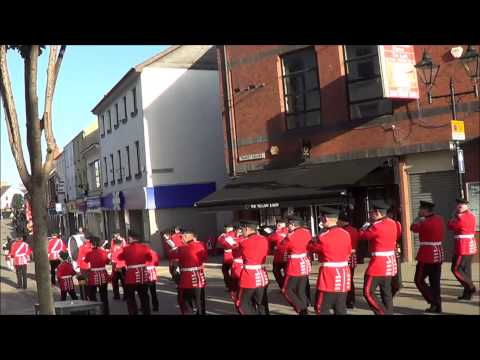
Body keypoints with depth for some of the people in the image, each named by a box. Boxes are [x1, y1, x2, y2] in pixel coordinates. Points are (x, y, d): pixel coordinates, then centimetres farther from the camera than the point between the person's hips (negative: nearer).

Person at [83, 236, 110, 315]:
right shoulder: (104, 252, -5)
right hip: (103, 276, 2)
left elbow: (86, 261, 11)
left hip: (93, 276, -2)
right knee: (104, 295, 13)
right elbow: (108, 262, 11)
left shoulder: (89, 253, -10)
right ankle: (106, 312, 17)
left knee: (92, 296, 10)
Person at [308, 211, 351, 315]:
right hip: (343, 274, 6)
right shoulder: (346, 234, 2)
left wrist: (311, 242, 25)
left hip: (329, 276, -6)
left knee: (322, 309, 1)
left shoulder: (323, 237, -15)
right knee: (341, 309, 12)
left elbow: (312, 248, 4)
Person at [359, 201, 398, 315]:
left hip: (379, 262, -9)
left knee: (368, 292, -6)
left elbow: (363, 235, -4)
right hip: (390, 262, 9)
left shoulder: (376, 226, -18)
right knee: (386, 292, 15)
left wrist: (365, 227, 15)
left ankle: (382, 313, -11)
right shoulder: (392, 223, 6)